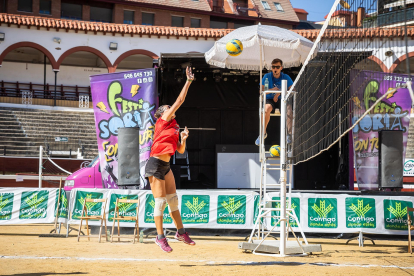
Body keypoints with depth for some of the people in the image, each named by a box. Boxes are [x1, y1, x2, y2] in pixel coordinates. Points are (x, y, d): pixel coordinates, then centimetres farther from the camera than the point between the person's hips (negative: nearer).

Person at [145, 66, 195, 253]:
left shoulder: (173, 128, 18)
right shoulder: (163, 122, -4)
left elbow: (181, 150, 20)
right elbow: (180, 100, -7)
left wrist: (183, 139, 2)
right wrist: (188, 81, -3)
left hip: (165, 166, 8)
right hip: (155, 164, -8)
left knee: (173, 199, 12)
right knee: (160, 201, -5)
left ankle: (180, 232, 21)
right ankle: (160, 237, 3)